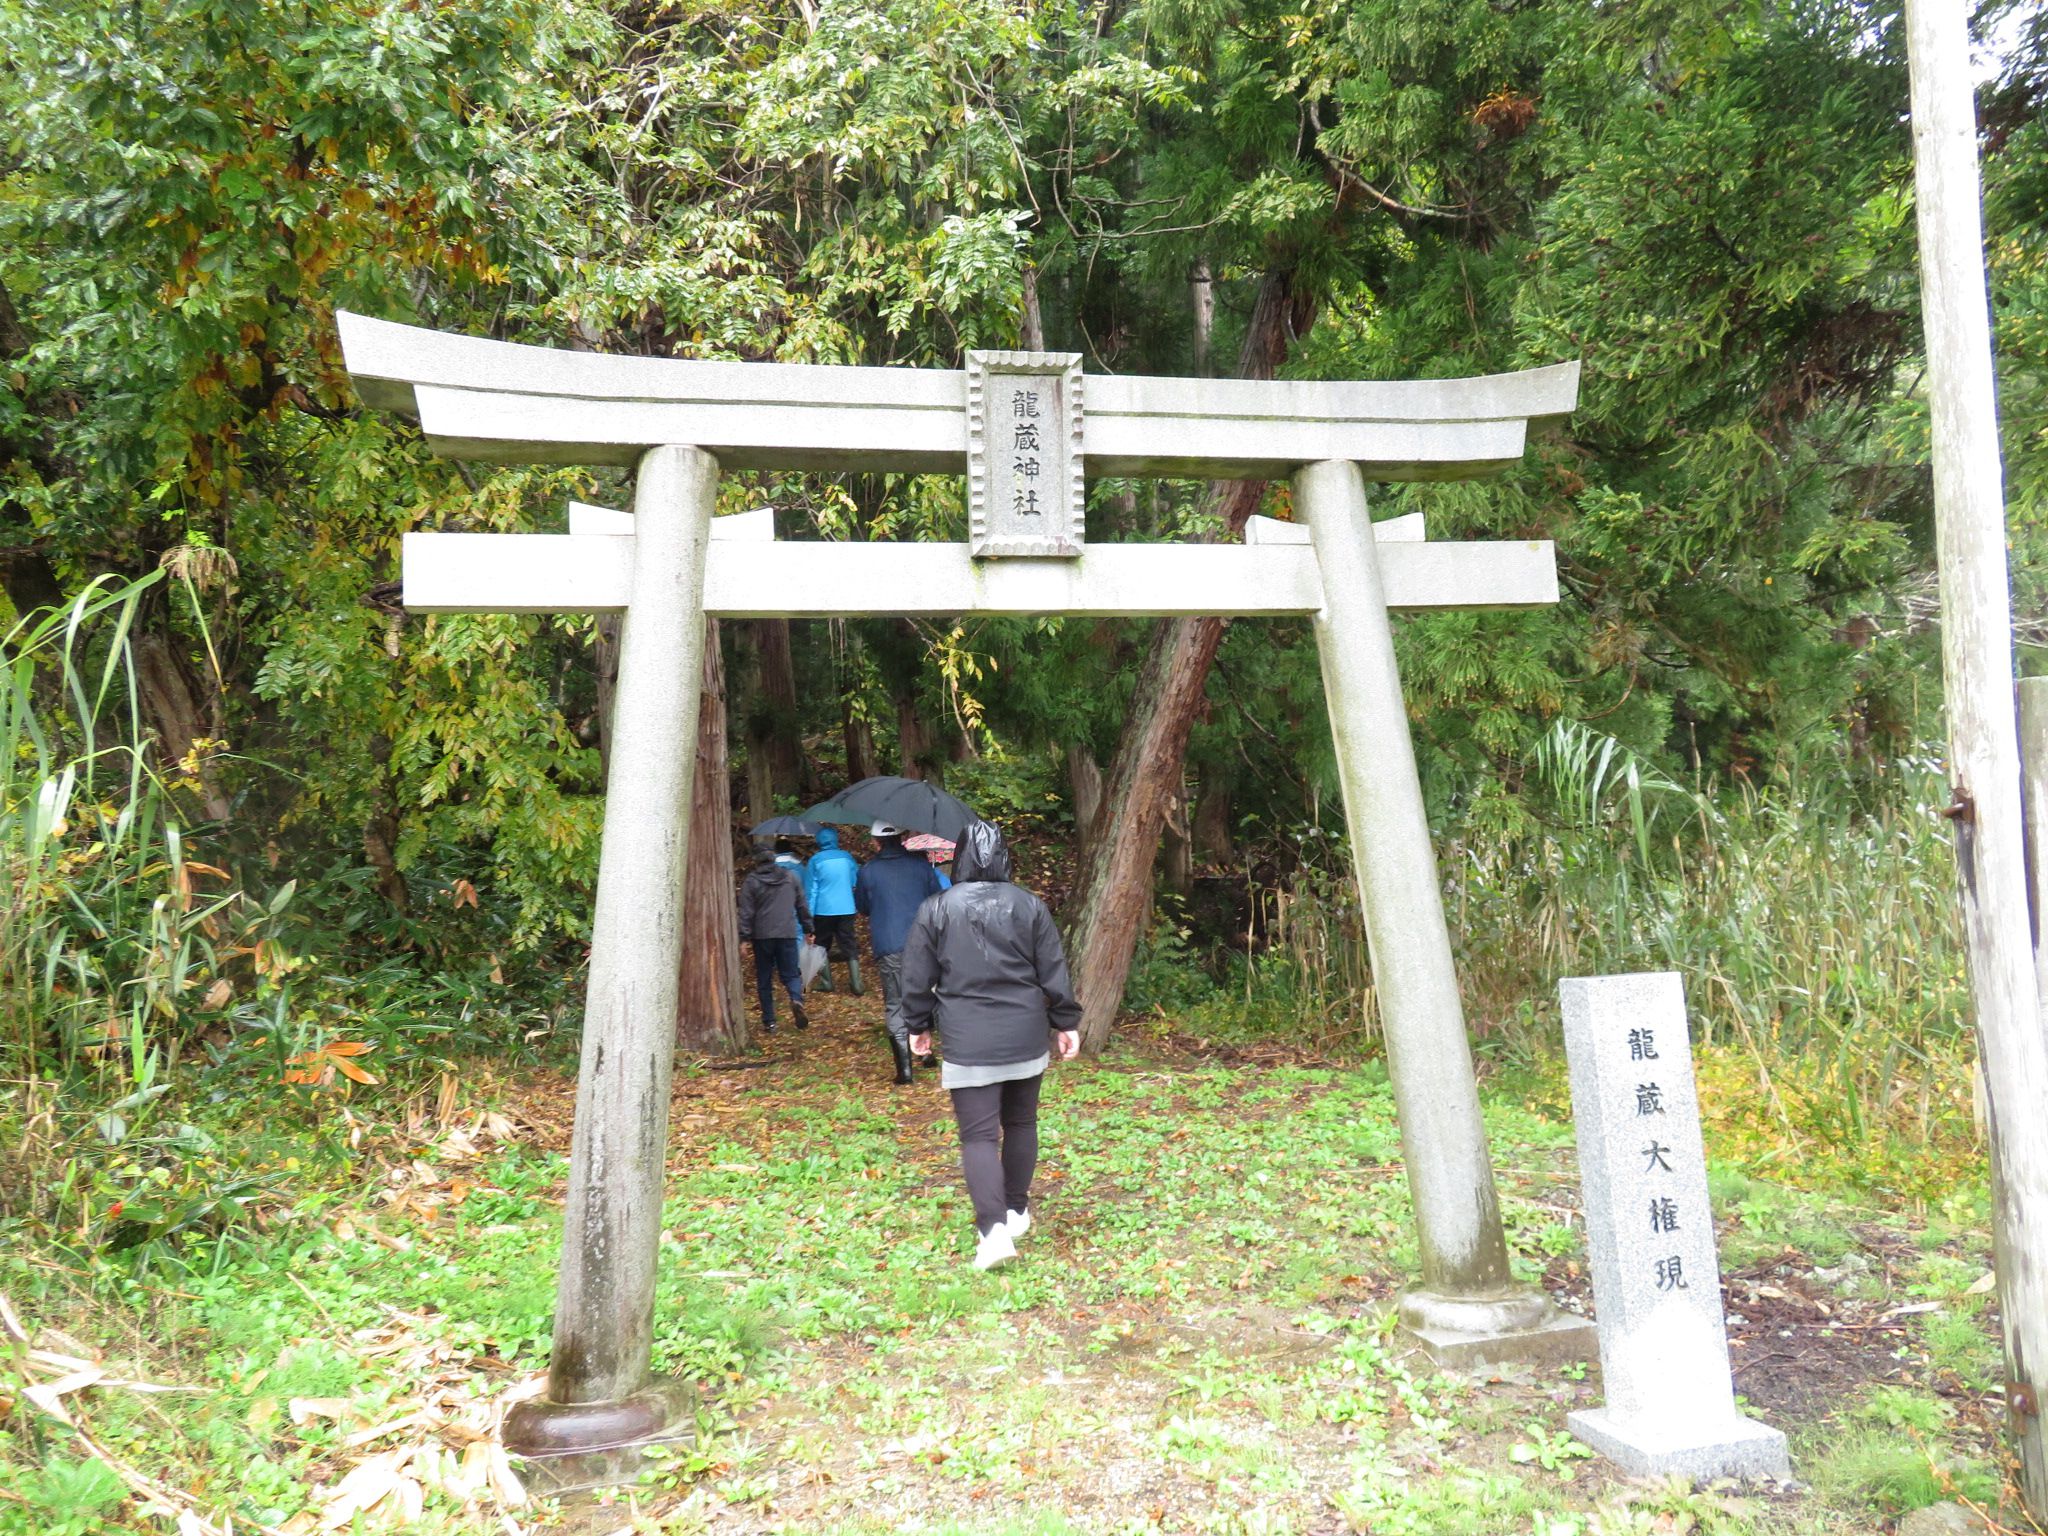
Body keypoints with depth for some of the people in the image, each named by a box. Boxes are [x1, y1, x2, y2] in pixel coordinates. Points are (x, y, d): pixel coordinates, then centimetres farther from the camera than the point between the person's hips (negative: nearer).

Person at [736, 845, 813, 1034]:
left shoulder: (752, 881, 0)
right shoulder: (791, 877, 9)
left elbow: (746, 912, -5)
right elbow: (803, 906, 13)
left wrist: (744, 937, -4)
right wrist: (807, 929, 21)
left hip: (762, 936, -1)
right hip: (787, 934, 1)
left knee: (764, 979, 7)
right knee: (791, 973, 8)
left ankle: (768, 1022, 6)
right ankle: (796, 999, -23)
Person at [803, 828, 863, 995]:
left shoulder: (815, 860, -5)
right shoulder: (847, 857, 3)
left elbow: (811, 889, -4)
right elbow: (856, 880, 15)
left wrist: (809, 915, -2)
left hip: (823, 910, -2)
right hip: (846, 910, 2)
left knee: (823, 946, 13)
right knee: (849, 945, 5)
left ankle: (826, 983, 12)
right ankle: (856, 984, -2)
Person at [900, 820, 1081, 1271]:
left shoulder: (935, 910, -5)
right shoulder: (1029, 906, 0)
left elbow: (917, 979, 0)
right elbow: (1054, 973, 3)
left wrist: (919, 1025, 15)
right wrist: (1066, 1023, 13)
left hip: (968, 1044, -2)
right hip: (1026, 1039, 3)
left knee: (978, 1136, -1)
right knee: (1021, 1123, 19)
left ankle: (993, 1228, -14)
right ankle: (1017, 1210, 30)